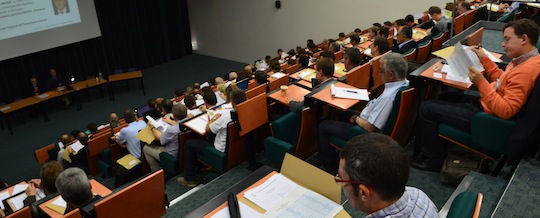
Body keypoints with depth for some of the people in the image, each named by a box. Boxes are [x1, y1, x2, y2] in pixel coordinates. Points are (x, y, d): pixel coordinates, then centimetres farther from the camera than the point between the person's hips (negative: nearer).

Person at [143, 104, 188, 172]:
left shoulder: (172, 130, -35)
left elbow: (160, 138, -12)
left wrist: (152, 127, 4)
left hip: (173, 157, -7)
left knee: (146, 148, 12)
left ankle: (156, 171, 25)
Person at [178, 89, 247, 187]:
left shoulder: (226, 115, -31)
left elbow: (208, 129, -15)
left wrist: (214, 118, 2)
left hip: (223, 150, -8)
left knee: (188, 144, 9)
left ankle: (189, 179, 18)